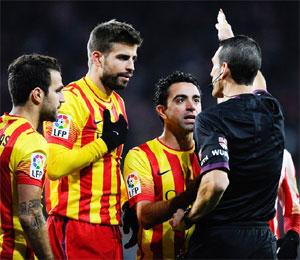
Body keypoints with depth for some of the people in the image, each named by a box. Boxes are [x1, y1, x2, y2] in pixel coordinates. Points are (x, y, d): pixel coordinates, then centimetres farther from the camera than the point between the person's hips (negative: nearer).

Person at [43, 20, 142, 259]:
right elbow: (55, 166, -24)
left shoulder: (117, 103, 17)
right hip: (76, 227, -9)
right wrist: (105, 142, -15)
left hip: (110, 224, 9)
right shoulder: (71, 100, -12)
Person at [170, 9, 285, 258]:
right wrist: (228, 38, 49)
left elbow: (216, 182, -25)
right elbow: (254, 77, 33)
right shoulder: (273, 111, 8)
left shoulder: (211, 119, -11)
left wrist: (187, 218, -7)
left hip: (218, 240, -5)